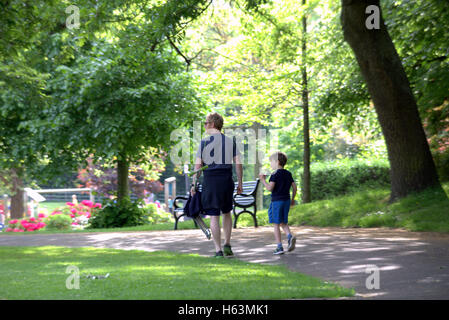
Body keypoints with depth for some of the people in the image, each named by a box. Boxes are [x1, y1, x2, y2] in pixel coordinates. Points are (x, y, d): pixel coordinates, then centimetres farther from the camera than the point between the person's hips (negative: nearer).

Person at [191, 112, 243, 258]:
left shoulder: (204, 142, -4)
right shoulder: (231, 141, 5)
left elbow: (198, 165, -6)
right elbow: (238, 164, 3)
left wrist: (194, 184, 0)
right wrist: (240, 183, 9)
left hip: (210, 180, -3)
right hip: (227, 180, 3)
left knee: (214, 216, 1)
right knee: (226, 212, 21)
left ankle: (218, 250, 0)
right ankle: (227, 244, 14)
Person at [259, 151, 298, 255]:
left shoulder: (275, 174, -11)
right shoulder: (288, 174, 9)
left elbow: (270, 188, -19)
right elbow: (294, 187, 9)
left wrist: (263, 180, -6)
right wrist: (292, 199, 19)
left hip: (276, 201, -6)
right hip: (286, 200, 6)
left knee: (276, 224, 1)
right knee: (283, 223, 17)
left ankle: (279, 247, -1)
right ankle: (290, 236, -11)